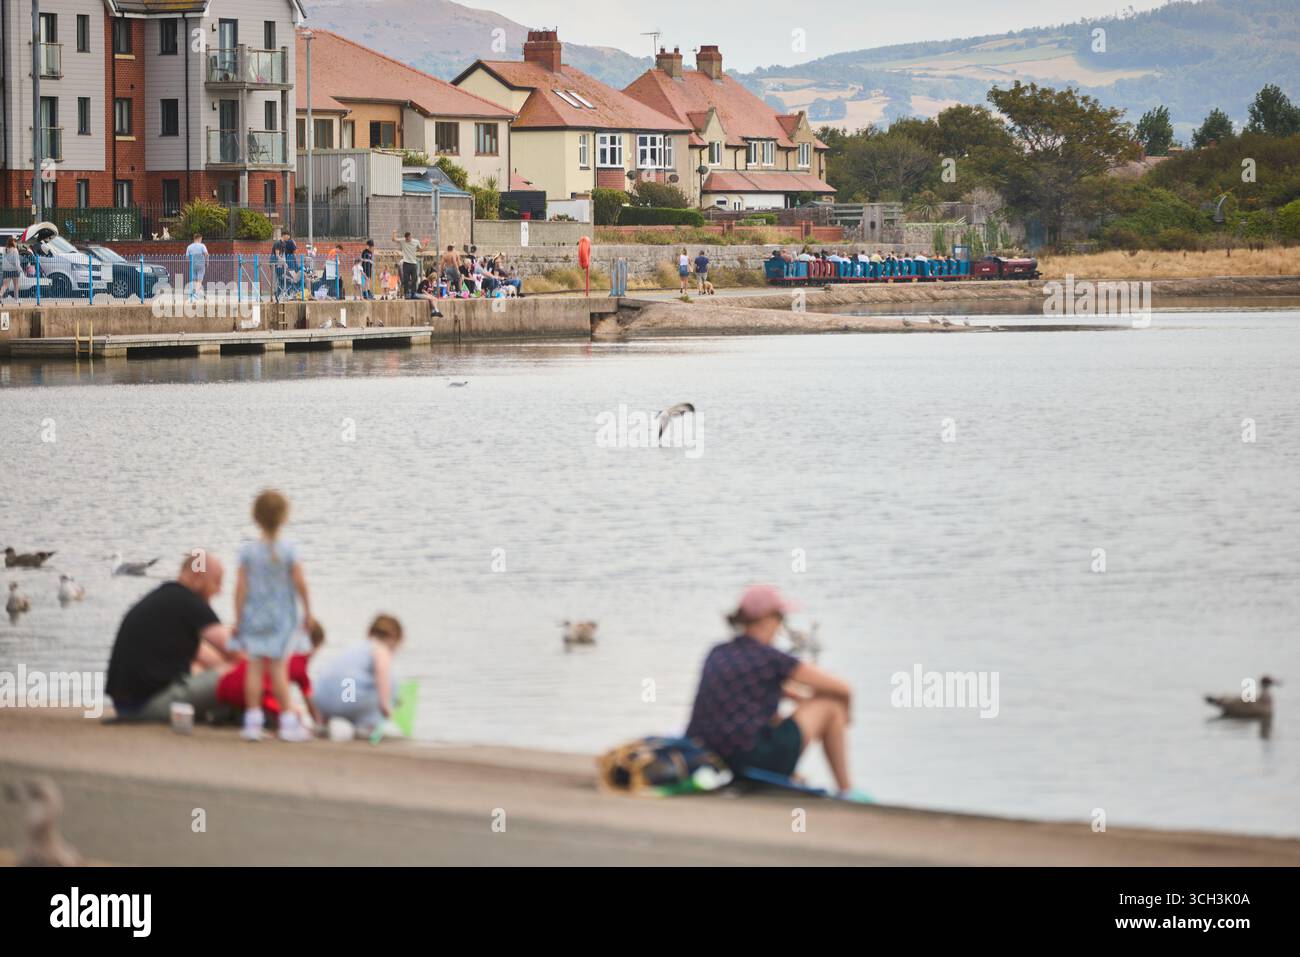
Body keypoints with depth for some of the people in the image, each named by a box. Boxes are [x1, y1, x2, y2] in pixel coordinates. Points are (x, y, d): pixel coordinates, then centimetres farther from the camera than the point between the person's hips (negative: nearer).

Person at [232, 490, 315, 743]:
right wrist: (308, 612, 5)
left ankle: (253, 722, 5)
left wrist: (237, 619, 1)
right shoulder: (288, 550, -8)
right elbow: (300, 583, -8)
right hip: (282, 617, -1)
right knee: (279, 669, 2)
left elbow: (241, 587, -5)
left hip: (253, 616, 1)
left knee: (255, 668, 4)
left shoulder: (248, 551, -6)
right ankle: (287, 723, 5)